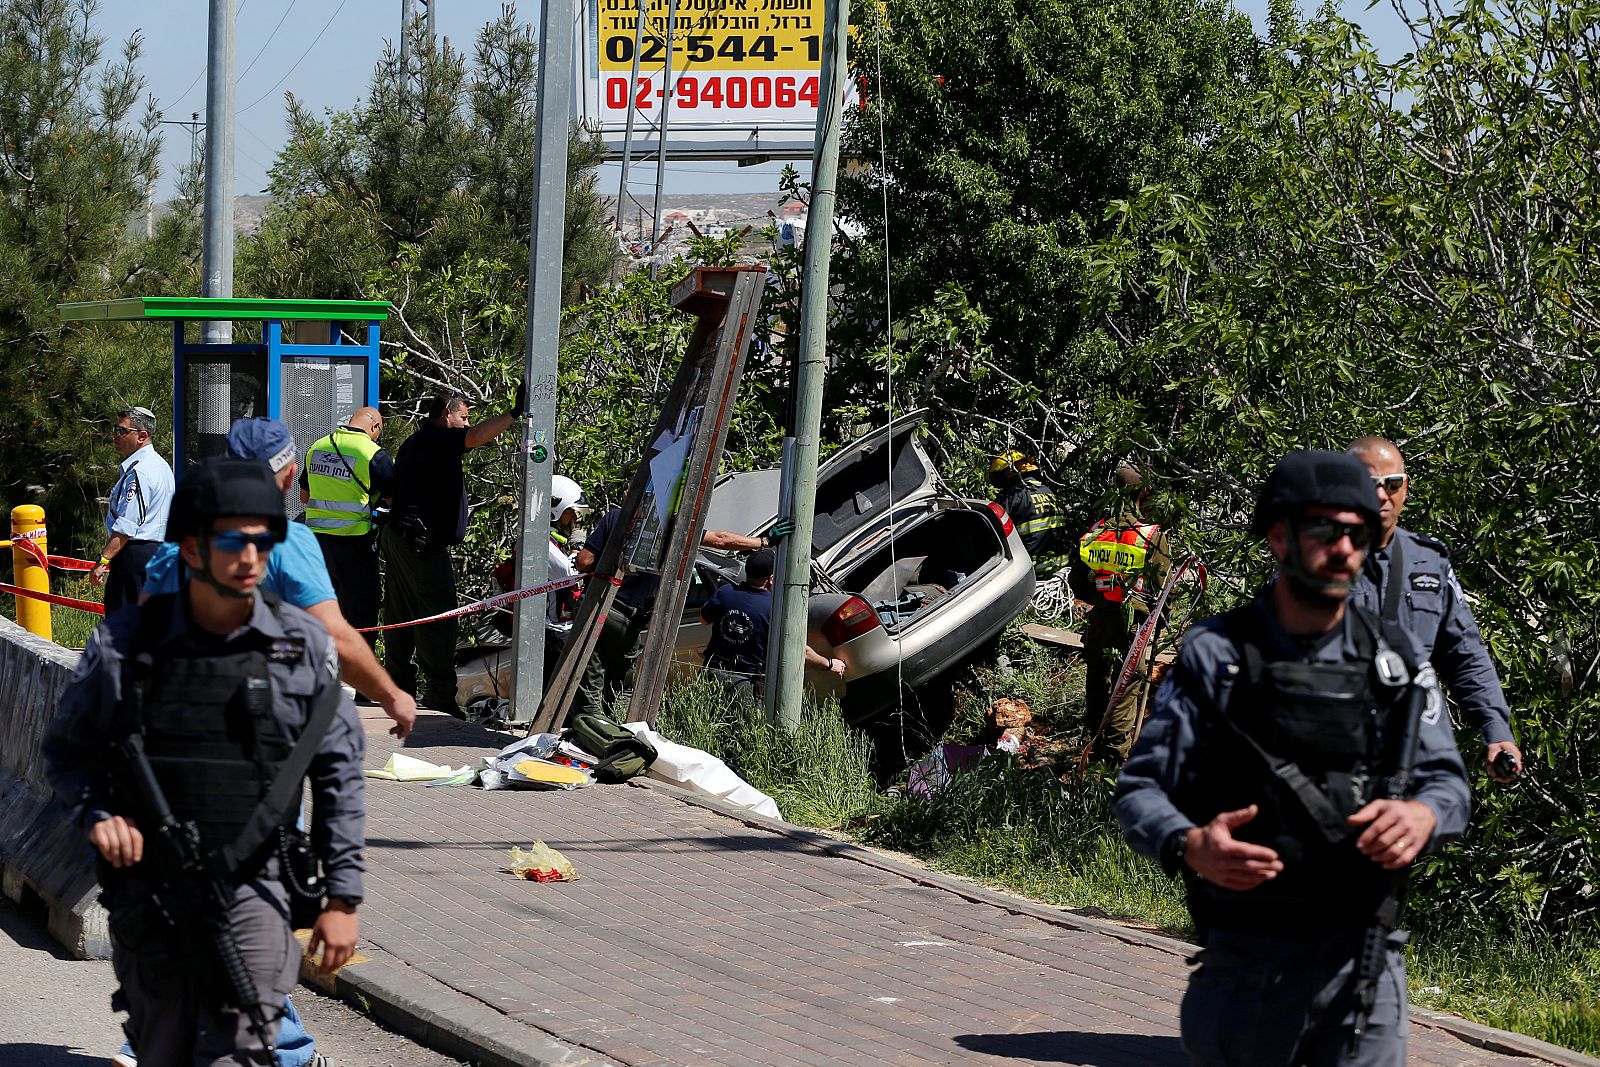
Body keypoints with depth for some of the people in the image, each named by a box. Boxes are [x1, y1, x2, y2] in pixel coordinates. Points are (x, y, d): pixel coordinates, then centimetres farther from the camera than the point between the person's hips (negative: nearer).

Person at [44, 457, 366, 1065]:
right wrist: (95, 814, -9)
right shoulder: (125, 644, 0)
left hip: (252, 885, -1)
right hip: (147, 888, 1)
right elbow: (66, 749, 11)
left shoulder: (301, 645, 1)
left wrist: (343, 898, 3)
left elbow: (339, 773, 6)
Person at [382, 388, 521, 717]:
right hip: (423, 543, -11)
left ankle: (401, 686, 16)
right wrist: (514, 413, -30)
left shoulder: (413, 443, 22)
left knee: (402, 616, 12)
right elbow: (478, 436, -28)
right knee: (438, 618, -10)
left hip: (397, 538, 11)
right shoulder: (438, 438, -9)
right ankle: (439, 694, -13)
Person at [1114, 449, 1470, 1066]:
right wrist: (1189, 846, -23)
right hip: (1246, 962, -1)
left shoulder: (1396, 662, 7)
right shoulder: (1214, 656, 0)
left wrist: (1424, 816, -15)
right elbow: (1138, 790, -1)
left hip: (1362, 957, 1)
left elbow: (1447, 780, 10)